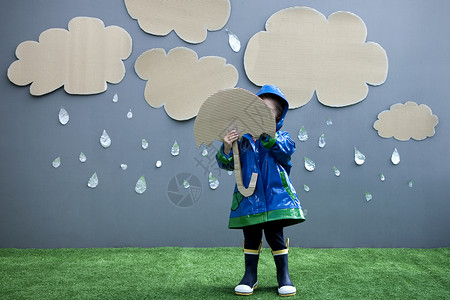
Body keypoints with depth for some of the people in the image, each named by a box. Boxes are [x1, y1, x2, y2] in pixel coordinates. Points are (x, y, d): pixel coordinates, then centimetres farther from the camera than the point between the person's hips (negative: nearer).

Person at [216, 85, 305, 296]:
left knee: (275, 236, 3)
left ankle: (284, 276, 19)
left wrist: (266, 134, -31)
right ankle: (250, 276, 23)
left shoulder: (280, 136, 5)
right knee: (251, 237, 8)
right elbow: (228, 164, 4)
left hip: (275, 197, -1)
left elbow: (286, 148, -18)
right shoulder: (243, 138, 7)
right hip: (249, 199, 1)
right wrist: (226, 149, -16)